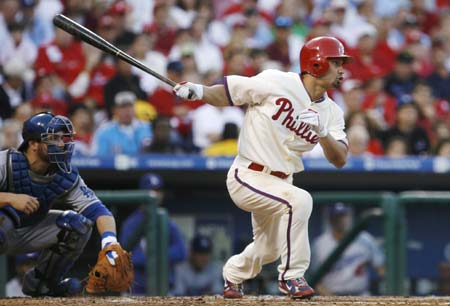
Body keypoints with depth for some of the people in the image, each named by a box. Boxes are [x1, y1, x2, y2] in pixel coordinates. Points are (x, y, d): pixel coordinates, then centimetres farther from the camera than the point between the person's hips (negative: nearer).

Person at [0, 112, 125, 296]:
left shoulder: (66, 176, -9)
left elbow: (97, 210, -16)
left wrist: (109, 241, -36)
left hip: (29, 235, 6)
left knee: (78, 223, -10)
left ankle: (42, 281, 6)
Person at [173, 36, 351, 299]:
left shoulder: (331, 113, 2)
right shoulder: (276, 83, -15)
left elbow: (340, 160, -6)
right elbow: (228, 93, -8)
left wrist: (323, 133, -24)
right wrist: (198, 91, -26)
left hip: (279, 182, 8)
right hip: (248, 176, -8)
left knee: (268, 249, 21)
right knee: (299, 200, -31)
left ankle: (233, 274, 53)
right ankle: (291, 276, -18)